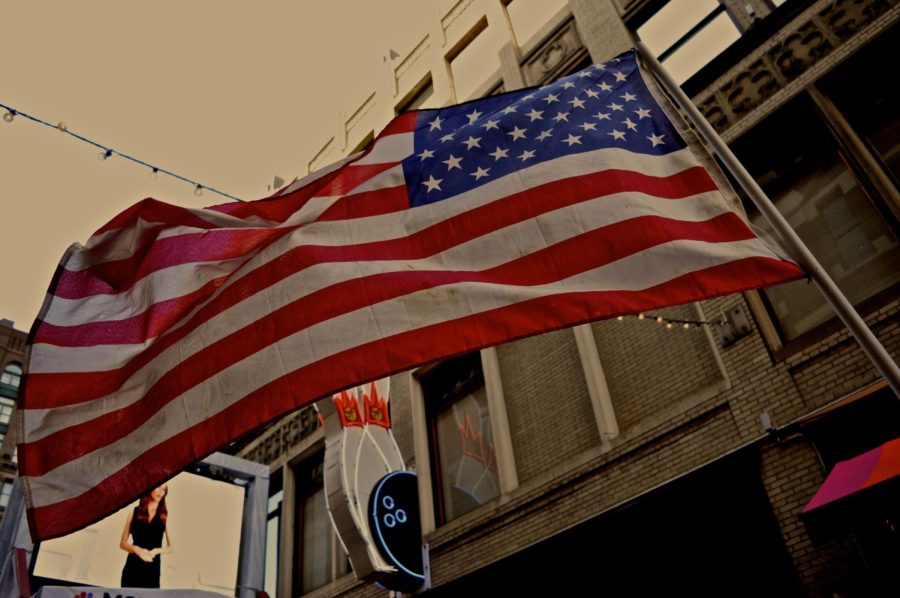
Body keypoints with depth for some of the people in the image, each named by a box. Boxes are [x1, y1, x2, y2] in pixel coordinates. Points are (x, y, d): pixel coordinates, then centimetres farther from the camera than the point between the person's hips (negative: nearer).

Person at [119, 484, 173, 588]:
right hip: (132, 568, 0)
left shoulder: (164, 516, 5)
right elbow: (122, 543, 7)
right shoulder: (134, 513, 5)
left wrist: (156, 551, -13)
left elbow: (170, 547, 7)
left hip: (152, 570, 0)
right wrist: (137, 549, -13)